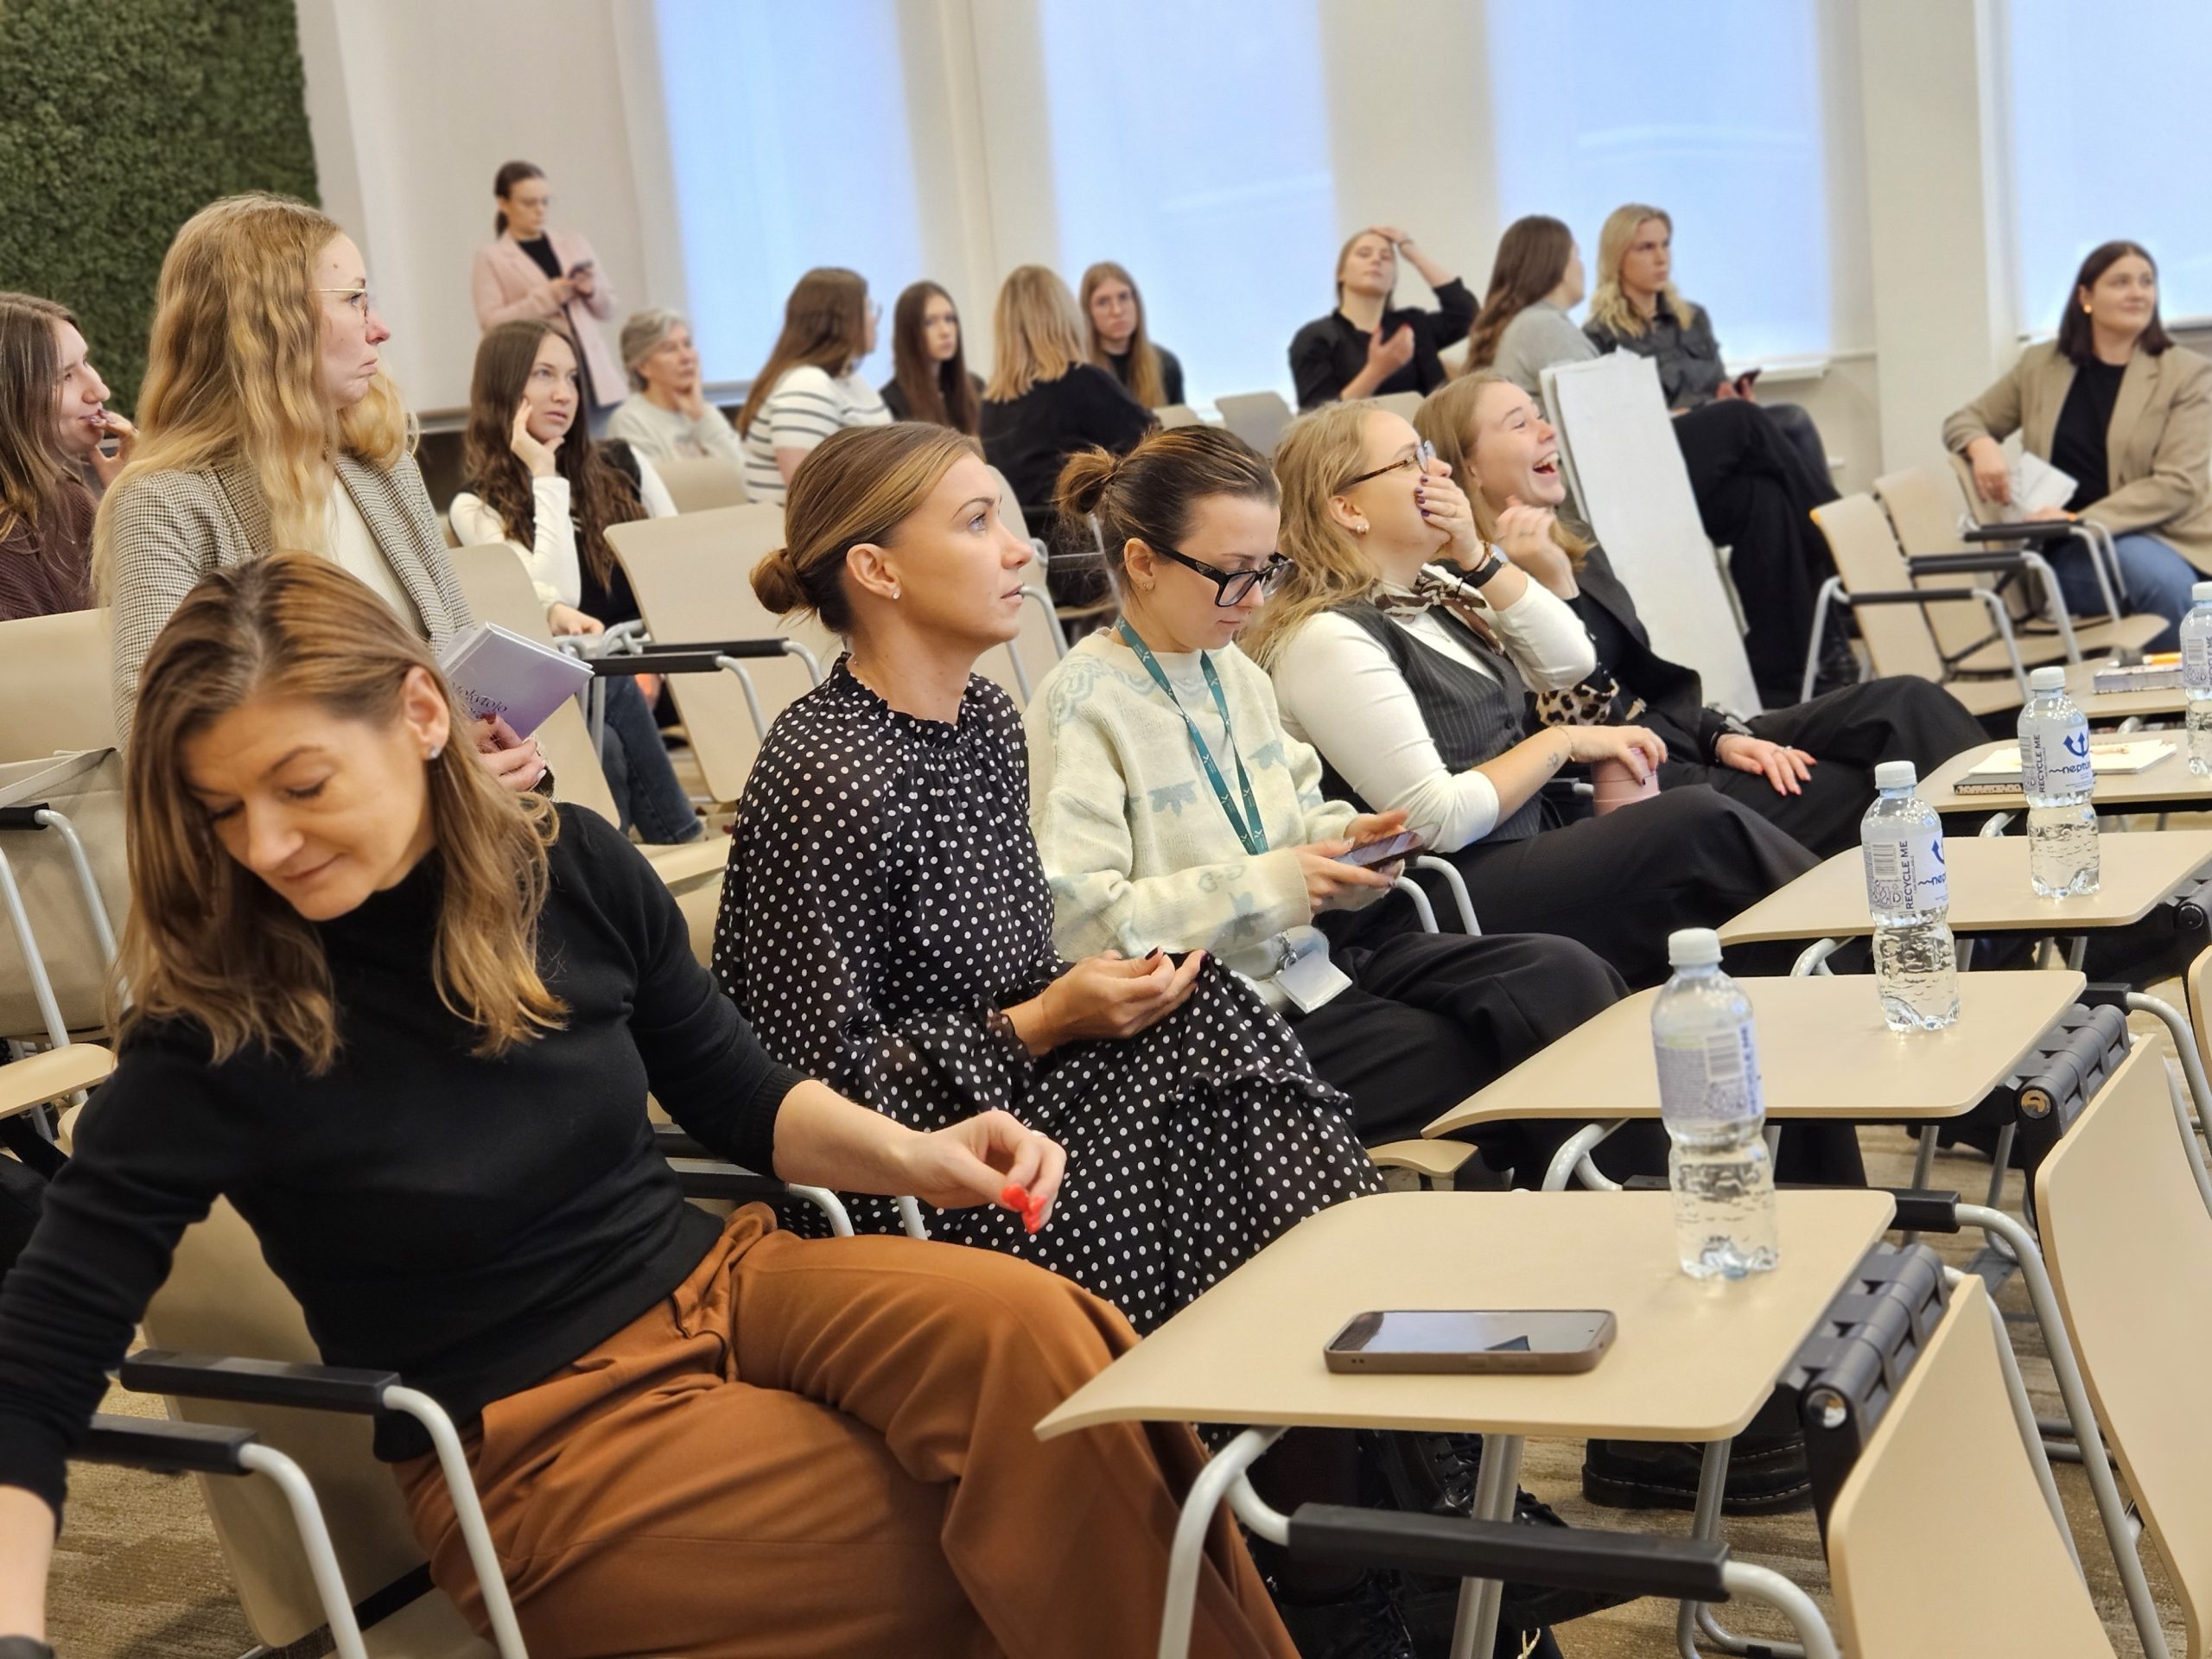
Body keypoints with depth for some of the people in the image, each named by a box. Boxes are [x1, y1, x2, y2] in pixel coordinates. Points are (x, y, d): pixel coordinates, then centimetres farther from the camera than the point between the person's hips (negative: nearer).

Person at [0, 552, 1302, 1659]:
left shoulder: (571, 868, -3)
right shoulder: (214, 1036, -14)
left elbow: (738, 1095, 12)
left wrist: (913, 1153, -6)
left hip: (717, 1279, 4)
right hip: (533, 1446, -4)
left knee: (1025, 1326, -27)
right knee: (1029, 1535, -20)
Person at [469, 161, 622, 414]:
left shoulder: (576, 242, 17)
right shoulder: (490, 258, 5)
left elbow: (608, 308, 20)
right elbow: (490, 322, -6)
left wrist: (592, 291, -3)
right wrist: (547, 296, -14)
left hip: (593, 372, 4)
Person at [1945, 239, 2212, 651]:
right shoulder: (2041, 365, 10)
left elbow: (2178, 484, -7)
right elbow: (1963, 421, 21)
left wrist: (2081, 521, -20)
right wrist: (1982, 446, -6)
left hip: (2167, 537, 0)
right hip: (2073, 552, 0)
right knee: (2158, 573, -33)